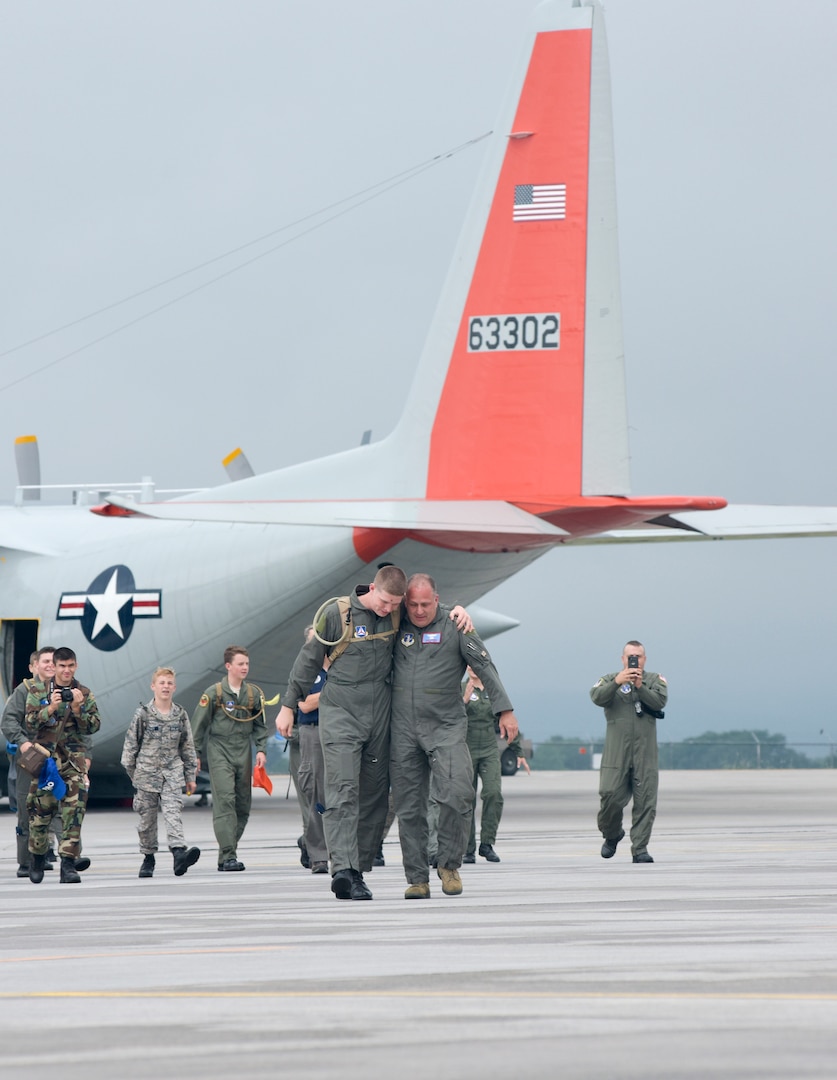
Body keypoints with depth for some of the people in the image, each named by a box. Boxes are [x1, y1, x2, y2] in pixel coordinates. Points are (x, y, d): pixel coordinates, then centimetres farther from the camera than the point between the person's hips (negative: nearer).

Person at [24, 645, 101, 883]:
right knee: (40, 809, 3)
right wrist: (50, 708, -14)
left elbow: (93, 727, 3)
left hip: (74, 759, 0)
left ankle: (68, 863, -10)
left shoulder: (85, 694, 7)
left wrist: (78, 709, -12)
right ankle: (37, 857, 24)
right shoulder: (37, 691, 6)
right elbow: (29, 723, -1)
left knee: (74, 809, -10)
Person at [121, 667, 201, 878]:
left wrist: (190, 776, 12)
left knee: (173, 813, -15)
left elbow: (188, 747, 12)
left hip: (172, 774, 1)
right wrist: (131, 772, 5)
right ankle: (148, 858, 20)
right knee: (147, 817, 6)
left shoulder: (180, 715, 7)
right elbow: (131, 743, 4)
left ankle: (179, 853, -30)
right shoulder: (143, 714, -1)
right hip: (147, 772, -1)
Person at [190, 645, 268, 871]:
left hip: (244, 752, 5)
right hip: (219, 751, -5)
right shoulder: (213, 693, -3)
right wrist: (196, 755, 1)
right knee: (225, 800, -15)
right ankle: (228, 856, -19)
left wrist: (261, 749, 3)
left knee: (243, 804, 4)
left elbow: (259, 725, 16)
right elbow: (199, 725, 2)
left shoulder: (254, 693, 9)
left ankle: (227, 853, 13)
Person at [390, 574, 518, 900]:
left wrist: (504, 709, -5)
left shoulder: (455, 626, 1)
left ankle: (449, 864, 1)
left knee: (456, 795, -17)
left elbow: (485, 667, 0)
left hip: (446, 726, -3)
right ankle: (417, 879, 6)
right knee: (409, 808, 1)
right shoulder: (398, 627, 8)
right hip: (404, 729, 3)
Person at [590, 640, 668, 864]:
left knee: (645, 802, -4)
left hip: (645, 751, 1)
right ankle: (611, 835, 22)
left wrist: (640, 686, -20)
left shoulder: (654, 680, 11)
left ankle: (639, 849, 0)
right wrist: (617, 682, -24)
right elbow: (597, 698, -9)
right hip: (616, 751, -1)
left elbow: (660, 701, -6)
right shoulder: (610, 680, 10)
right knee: (611, 797, -5)